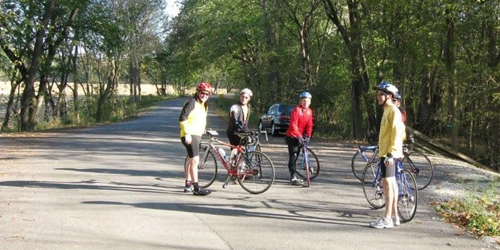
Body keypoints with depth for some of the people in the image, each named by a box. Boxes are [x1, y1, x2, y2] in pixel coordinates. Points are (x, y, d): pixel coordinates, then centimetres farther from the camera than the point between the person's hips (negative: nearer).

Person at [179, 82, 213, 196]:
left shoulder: (204, 105, 15)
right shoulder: (191, 102, -14)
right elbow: (182, 118, -20)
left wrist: (203, 130, 17)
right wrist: (187, 134, -25)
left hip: (197, 135, 10)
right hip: (190, 135, -10)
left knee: (191, 160, 19)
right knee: (195, 160, -15)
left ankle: (188, 185, 32)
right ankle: (196, 188, -15)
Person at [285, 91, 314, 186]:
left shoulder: (309, 111, 3)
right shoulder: (297, 110, -18)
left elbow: (309, 125, 1)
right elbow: (293, 125, -25)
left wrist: (308, 135, -13)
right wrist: (299, 136, -30)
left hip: (300, 137, 7)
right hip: (292, 136, -7)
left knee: (295, 156, 13)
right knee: (293, 156, -10)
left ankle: (293, 177, 21)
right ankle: (293, 178, -8)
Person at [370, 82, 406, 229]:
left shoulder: (393, 110, -13)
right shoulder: (388, 110, 17)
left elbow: (397, 132, -21)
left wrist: (391, 153, -25)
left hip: (389, 153, -10)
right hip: (385, 152, 10)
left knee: (387, 183, -9)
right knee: (391, 183, 12)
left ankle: (387, 219, -6)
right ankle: (394, 216, 18)